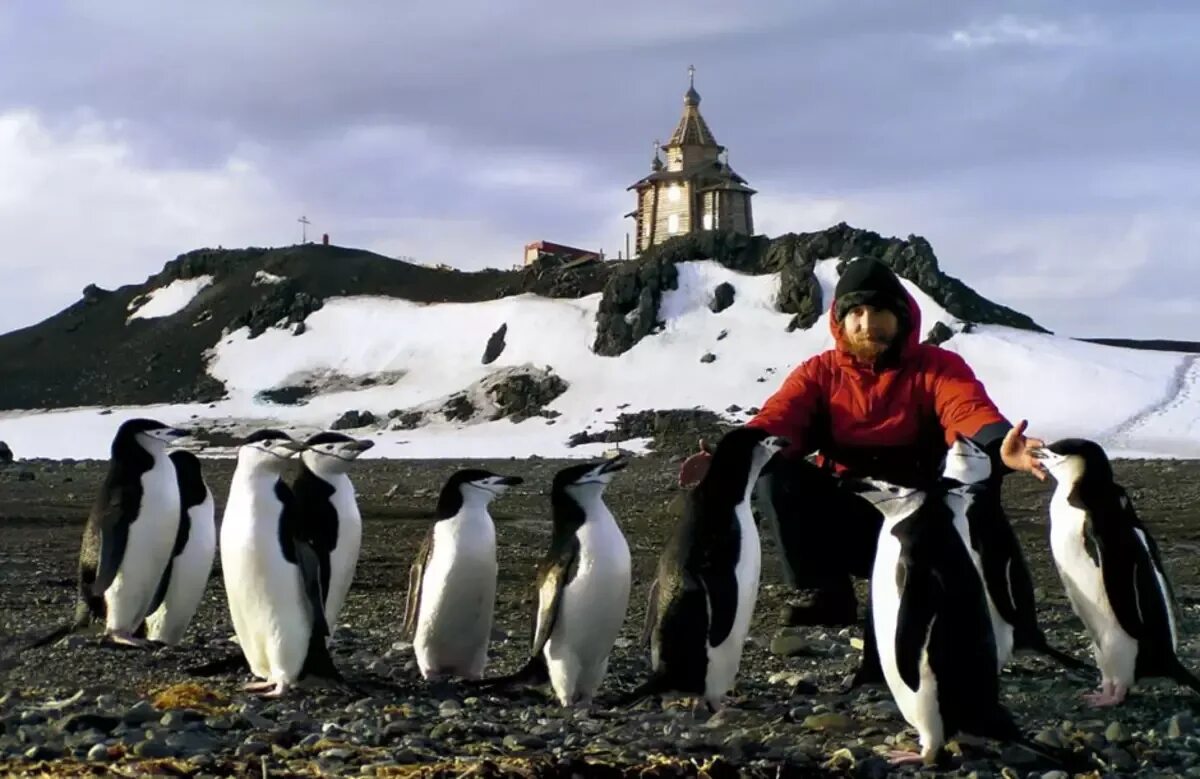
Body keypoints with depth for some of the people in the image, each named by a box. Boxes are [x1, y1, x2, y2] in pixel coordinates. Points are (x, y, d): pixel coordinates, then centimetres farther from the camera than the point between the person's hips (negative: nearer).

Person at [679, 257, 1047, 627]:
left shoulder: (937, 365, 0)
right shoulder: (818, 373, 4)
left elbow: (970, 411, -22)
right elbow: (776, 421, -13)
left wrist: (1000, 447, -47)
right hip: (845, 525, 2)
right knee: (777, 470, -21)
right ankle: (822, 594, -12)